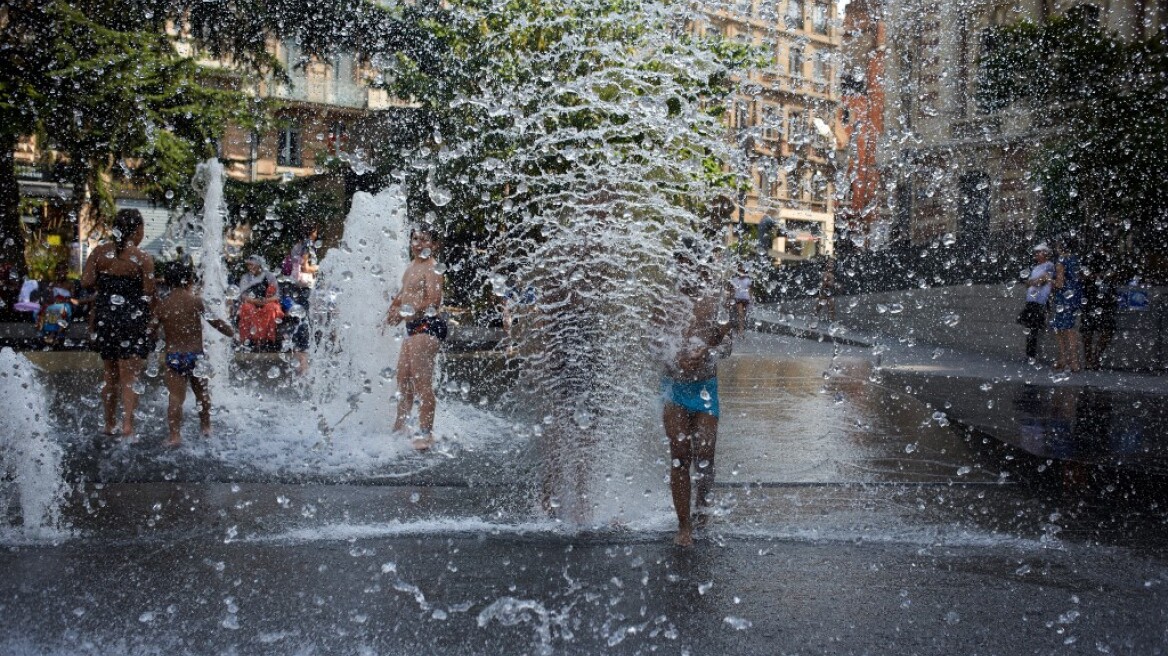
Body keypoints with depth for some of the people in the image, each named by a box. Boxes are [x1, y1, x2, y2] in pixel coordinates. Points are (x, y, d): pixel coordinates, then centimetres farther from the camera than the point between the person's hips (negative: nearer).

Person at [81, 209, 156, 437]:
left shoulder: (100, 251, 2)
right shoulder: (143, 259, -10)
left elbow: (86, 282, -2)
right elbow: (148, 294, -12)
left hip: (104, 317, 5)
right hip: (132, 319, -4)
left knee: (109, 376, 16)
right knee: (129, 377, -2)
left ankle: (110, 424, 24)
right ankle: (127, 424, -13)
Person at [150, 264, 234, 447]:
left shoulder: (162, 305, 0)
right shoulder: (196, 301, -7)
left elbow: (151, 328, 4)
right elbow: (215, 322, -6)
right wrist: (232, 332, 8)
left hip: (173, 356, 1)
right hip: (195, 355, 0)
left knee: (176, 397, 1)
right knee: (201, 392, 19)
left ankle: (175, 435, -8)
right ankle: (205, 427, 31)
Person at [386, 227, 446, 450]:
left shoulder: (431, 268, -13)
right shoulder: (411, 267, 17)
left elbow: (434, 302, -23)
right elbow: (403, 294, 30)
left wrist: (407, 313, -22)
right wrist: (393, 310, 12)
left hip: (427, 326, -10)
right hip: (413, 327, 10)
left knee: (422, 382, -10)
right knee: (403, 378, 18)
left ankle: (426, 433, -5)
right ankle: (399, 425, 31)